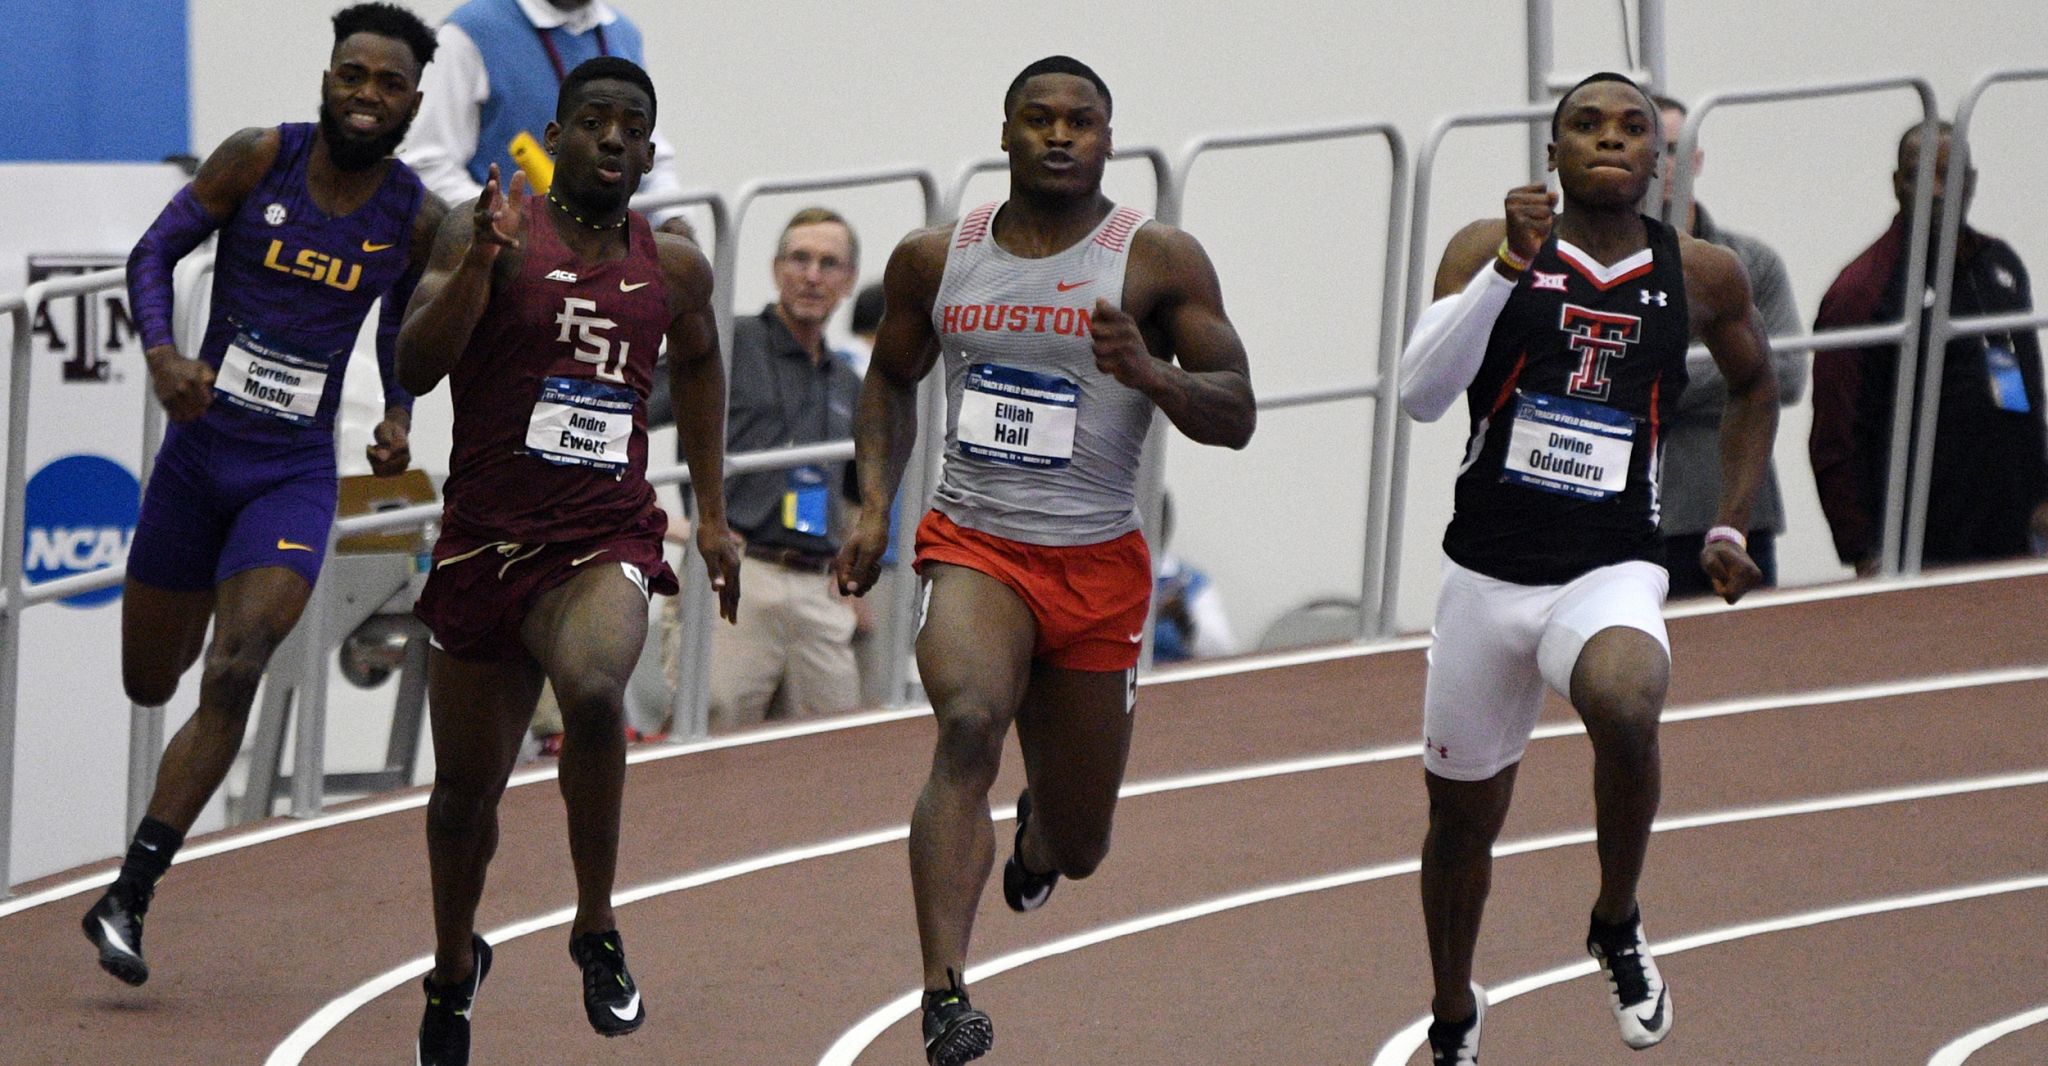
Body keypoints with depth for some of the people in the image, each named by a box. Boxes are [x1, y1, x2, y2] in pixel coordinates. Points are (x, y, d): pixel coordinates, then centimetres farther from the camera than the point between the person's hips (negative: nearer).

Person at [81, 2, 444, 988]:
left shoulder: (417, 220, -3)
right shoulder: (258, 160, -8)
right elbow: (155, 251, -4)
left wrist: (397, 415, -4)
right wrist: (162, 354, -22)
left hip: (297, 472, -1)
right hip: (199, 450, 1)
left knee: (234, 675, -19)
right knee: (149, 684, 10)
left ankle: (128, 896, -16)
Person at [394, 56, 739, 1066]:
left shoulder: (673, 265, 5)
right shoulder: (489, 231, -5)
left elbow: (700, 364, 26)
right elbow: (415, 367, -15)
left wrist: (712, 513, 24)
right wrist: (482, 261, -28)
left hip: (604, 542, 0)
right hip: (486, 538, 0)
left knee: (593, 689, -33)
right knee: (466, 788, 11)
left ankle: (597, 931, -16)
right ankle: (454, 967, 40)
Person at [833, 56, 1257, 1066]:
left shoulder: (1160, 260, -4)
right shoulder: (933, 258, 4)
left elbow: (1236, 415, -6)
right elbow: (890, 380, 20)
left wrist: (1150, 375, -26)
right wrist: (873, 508, 6)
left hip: (1097, 566, 0)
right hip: (974, 547, 0)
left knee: (1077, 848, 10)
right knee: (969, 722, -32)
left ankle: (1040, 826, 52)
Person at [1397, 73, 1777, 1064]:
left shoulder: (1701, 274, 3)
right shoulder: (1488, 247, -3)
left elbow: (1753, 386, 23)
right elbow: (1420, 394, -16)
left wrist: (1731, 526, 15)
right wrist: (1509, 267, -24)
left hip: (1612, 573, -1)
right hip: (1487, 573, 1)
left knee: (1622, 703, -35)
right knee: (1462, 818, 13)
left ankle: (1618, 926, -9)